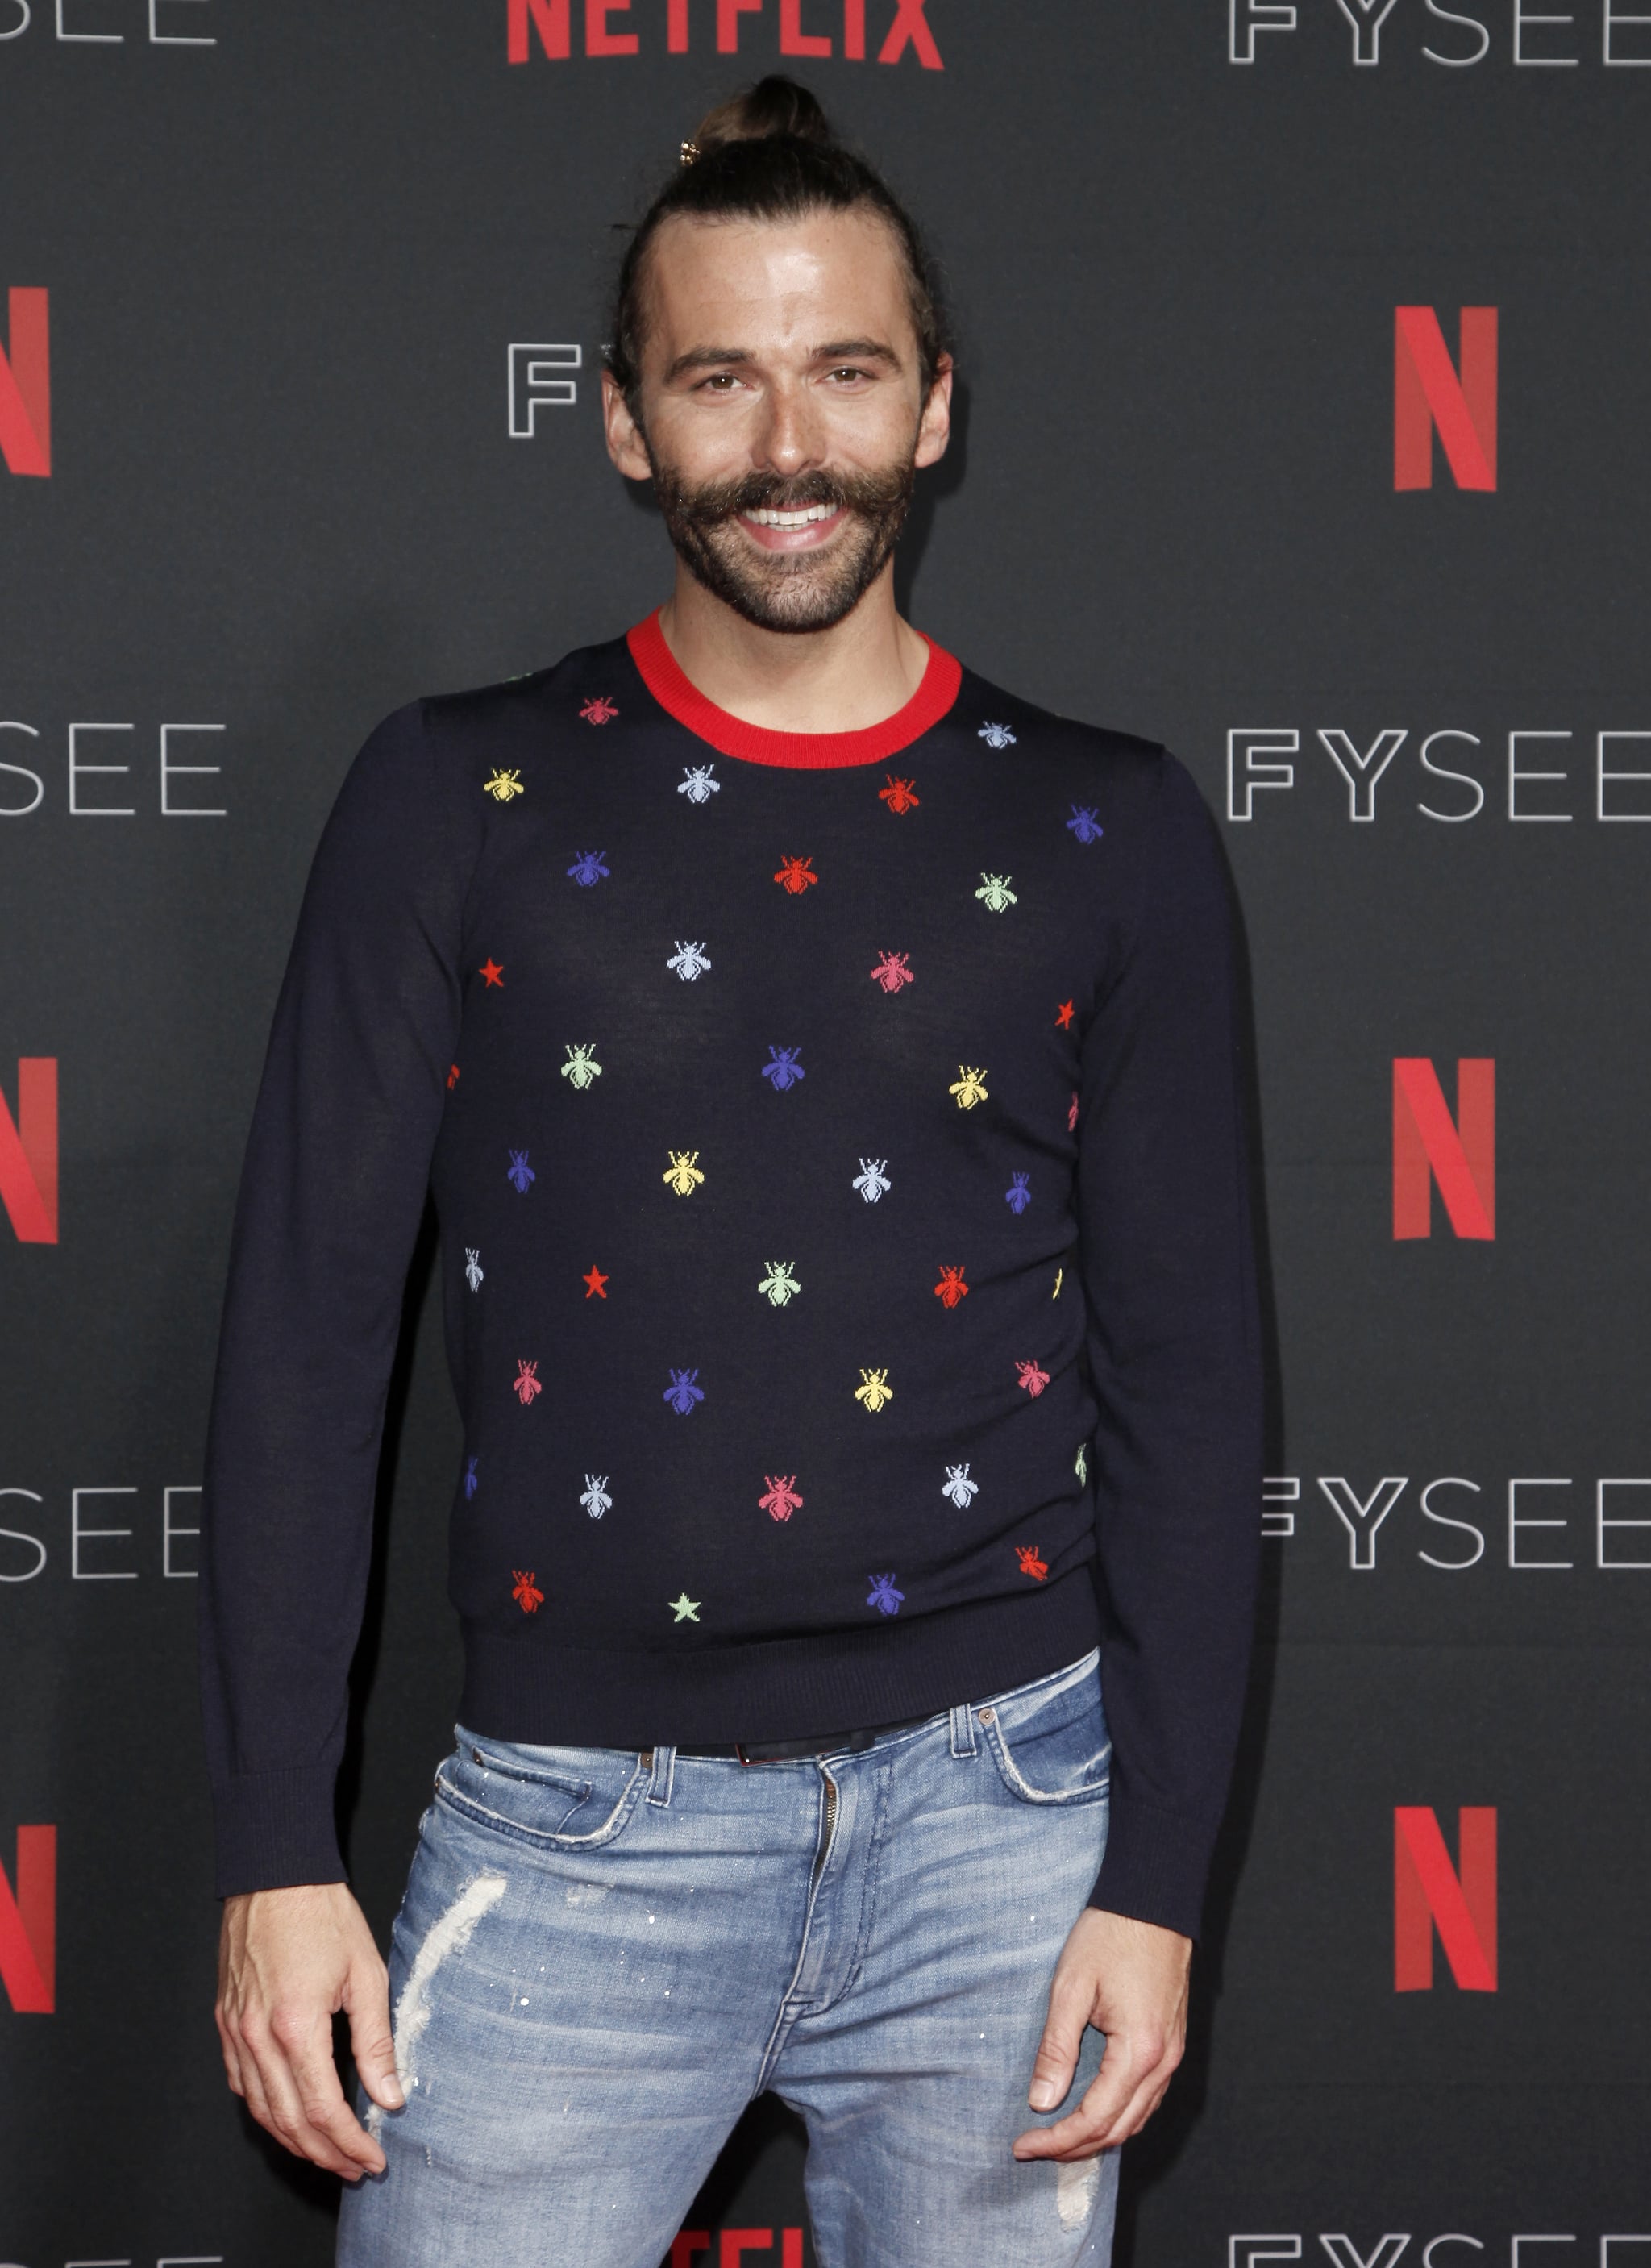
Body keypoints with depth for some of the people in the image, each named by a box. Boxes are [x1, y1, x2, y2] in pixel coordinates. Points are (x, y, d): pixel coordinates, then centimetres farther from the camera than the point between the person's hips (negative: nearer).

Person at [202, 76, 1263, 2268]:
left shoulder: (1107, 834, 3)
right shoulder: (458, 801, 1)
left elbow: (1183, 1371, 4)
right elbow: (310, 1325, 0)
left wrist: (1157, 1878, -2)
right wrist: (277, 1854, -4)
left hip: (1001, 1805, 1)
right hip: (575, 1823, 0)